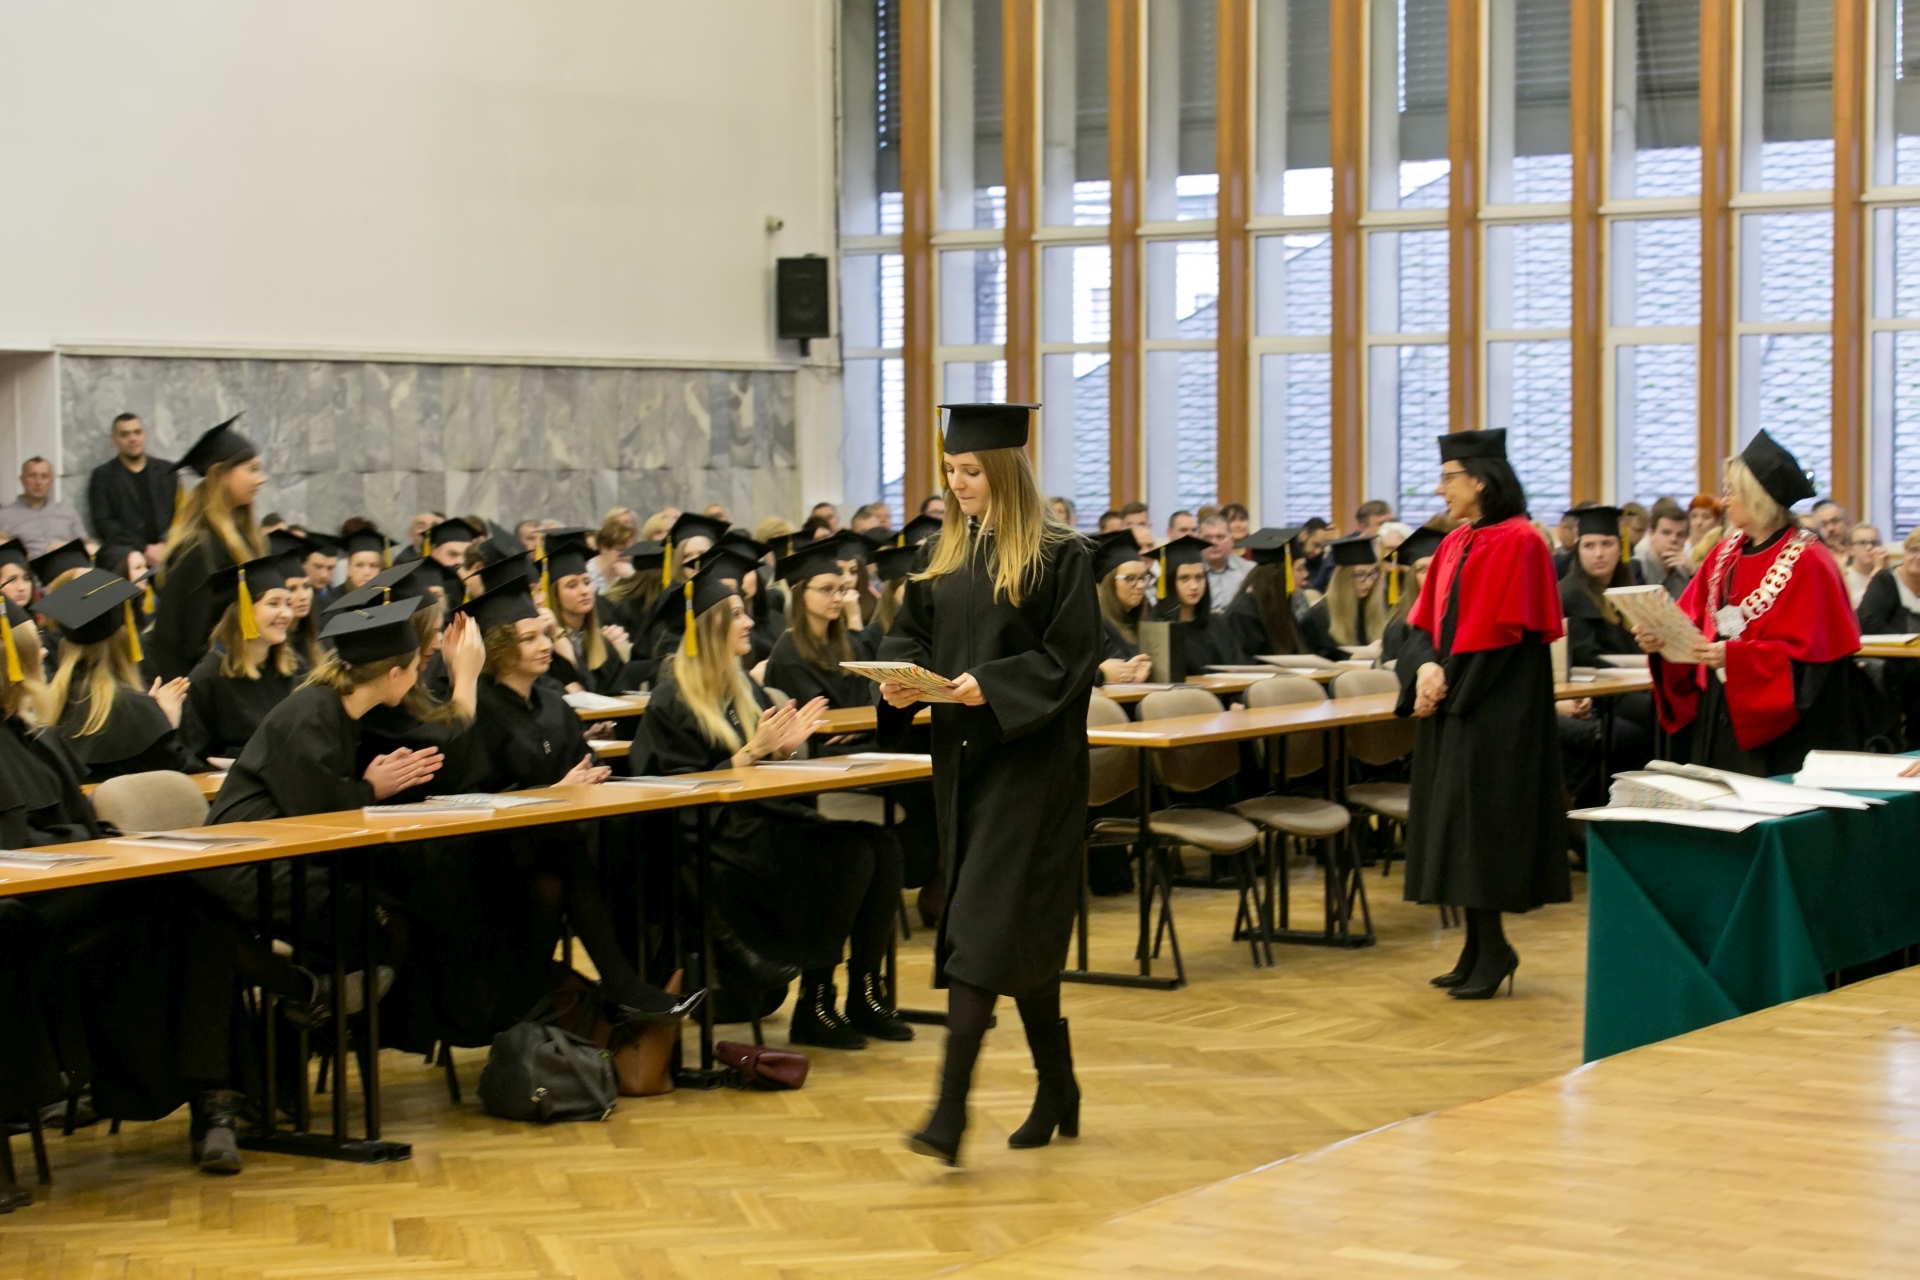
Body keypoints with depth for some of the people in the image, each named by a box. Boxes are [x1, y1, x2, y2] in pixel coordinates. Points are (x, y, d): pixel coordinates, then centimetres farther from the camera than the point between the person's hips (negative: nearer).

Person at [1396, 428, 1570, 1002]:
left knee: (1480, 821, -7)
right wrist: (1426, 667, -8)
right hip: (1452, 699, 9)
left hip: (1495, 709, -8)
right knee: (1458, 825, 9)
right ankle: (1479, 946, 15)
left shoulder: (1519, 542, -12)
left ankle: (1492, 948, 0)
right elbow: (1425, 620, 11)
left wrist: (1452, 682, -14)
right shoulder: (1455, 544, 13)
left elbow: (1503, 631, -17)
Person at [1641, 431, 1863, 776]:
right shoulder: (1725, 553, 9)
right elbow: (1690, 621, 10)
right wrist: (1661, 637, -10)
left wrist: (1732, 656, -26)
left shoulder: (1806, 563, -11)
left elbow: (1804, 651, -17)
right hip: (1720, 713, 7)